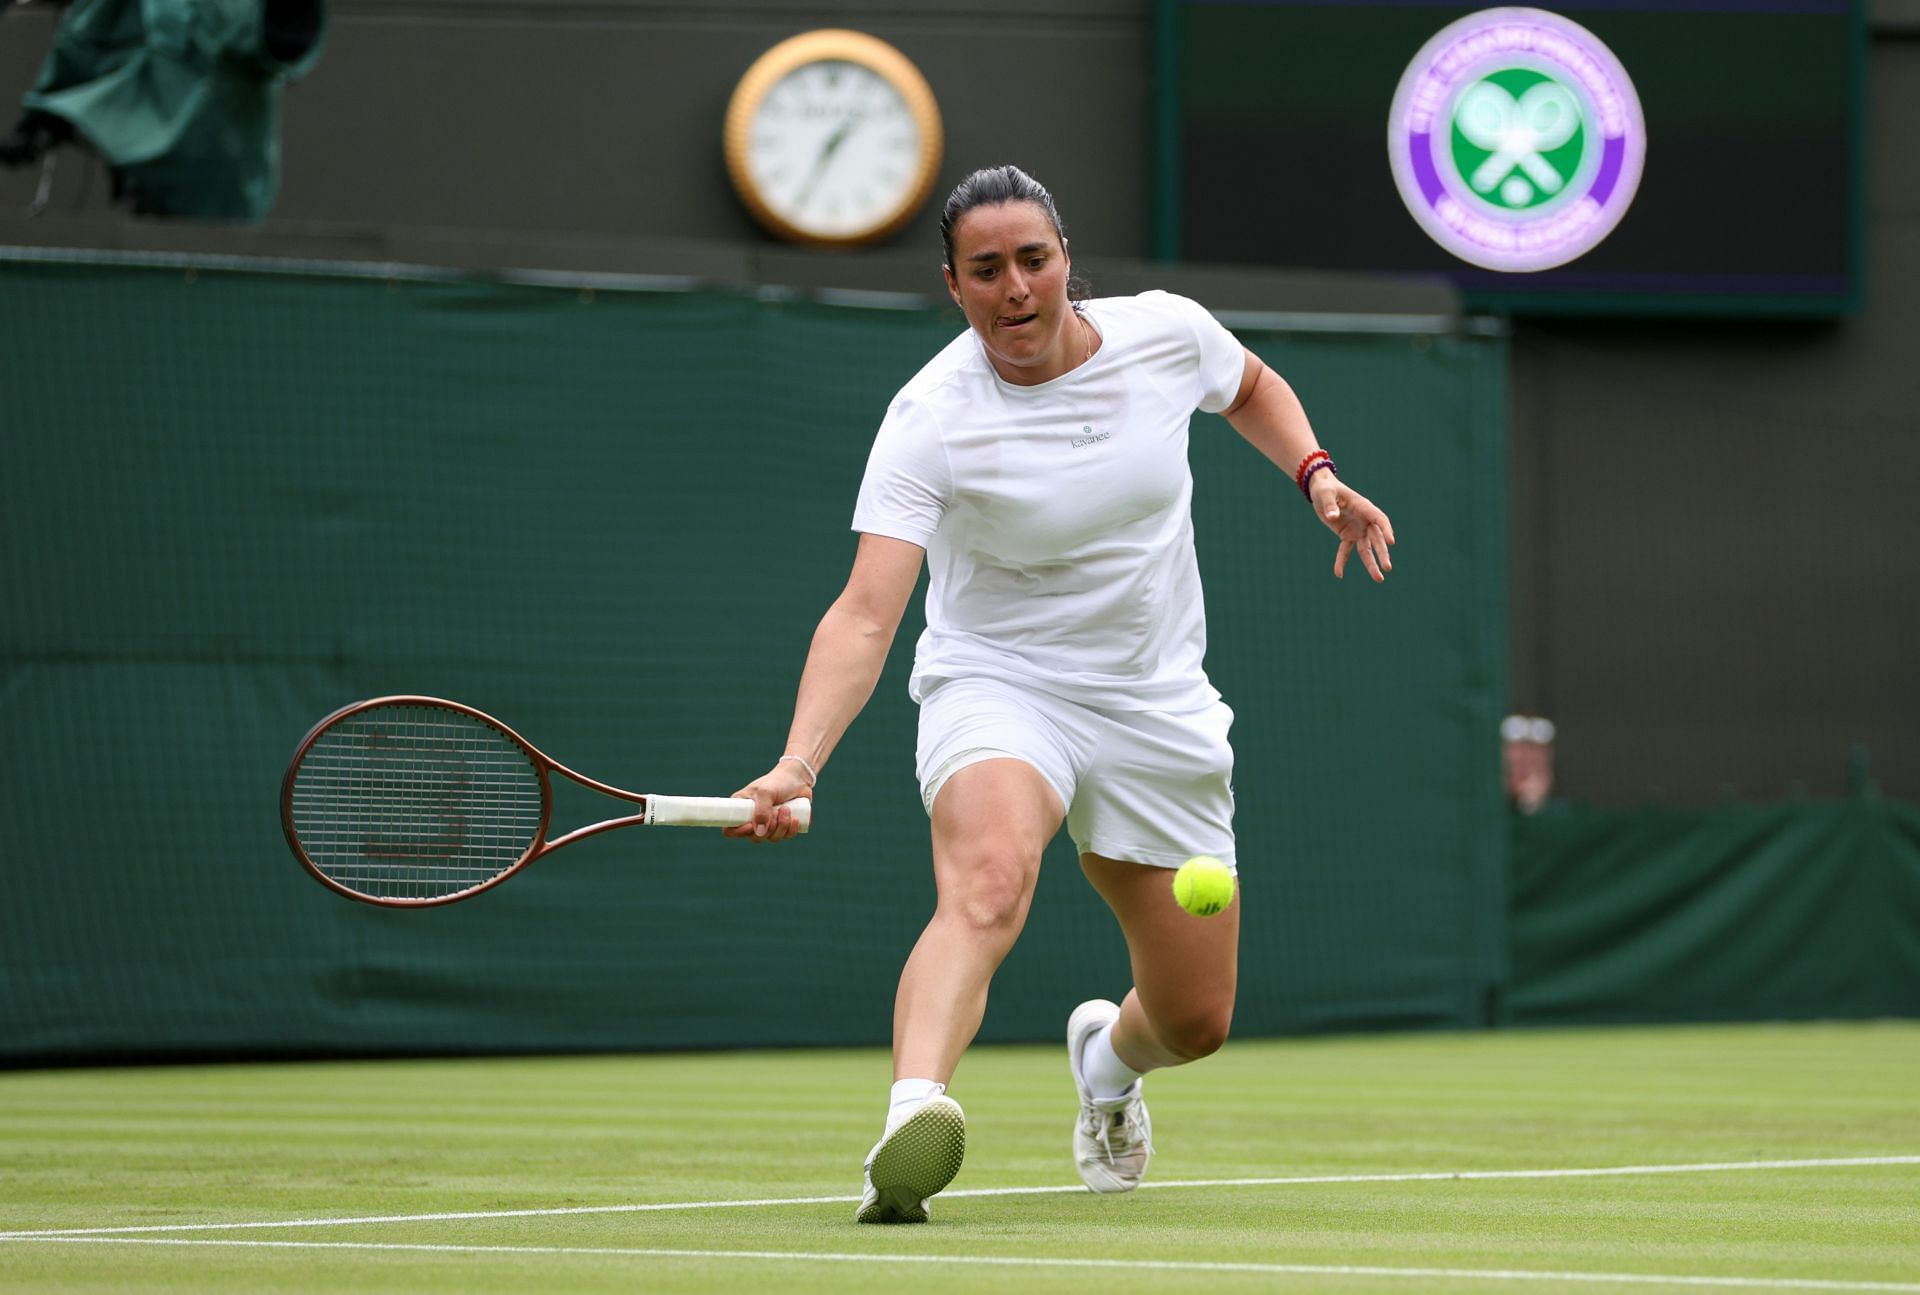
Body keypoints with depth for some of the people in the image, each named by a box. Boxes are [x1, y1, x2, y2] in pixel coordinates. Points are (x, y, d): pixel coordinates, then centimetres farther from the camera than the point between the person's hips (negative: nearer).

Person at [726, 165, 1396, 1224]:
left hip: (1157, 708, 4)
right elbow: (865, 616, -29)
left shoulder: (1166, 332, -9)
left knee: (1194, 1023, 9)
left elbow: (1252, 389, 17)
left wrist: (1316, 475, -2)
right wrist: (797, 765, -43)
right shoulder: (930, 421, -21)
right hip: (998, 689, -4)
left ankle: (1105, 1054, 47)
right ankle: (912, 1119, -57)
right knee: (987, 879, -38)